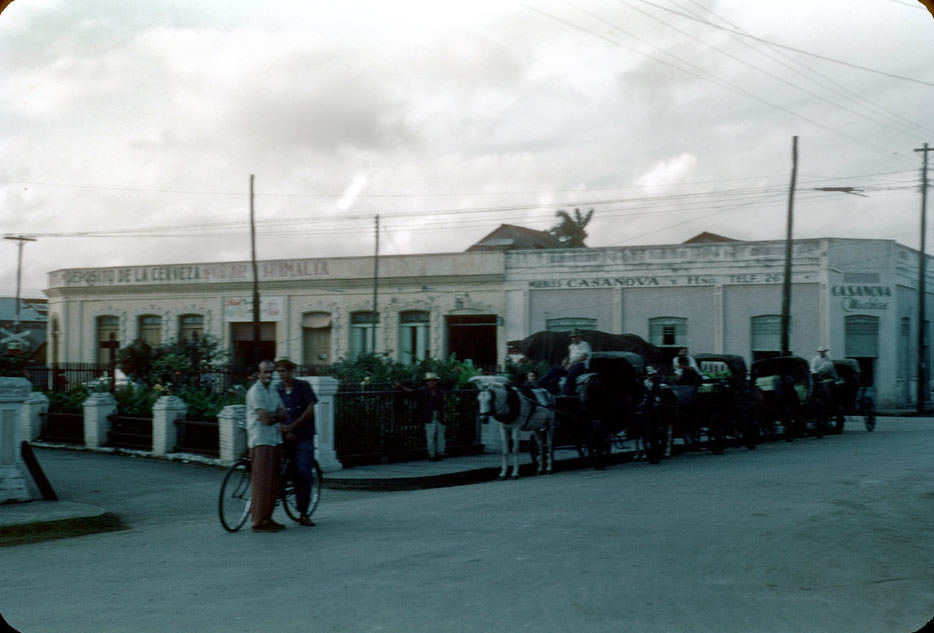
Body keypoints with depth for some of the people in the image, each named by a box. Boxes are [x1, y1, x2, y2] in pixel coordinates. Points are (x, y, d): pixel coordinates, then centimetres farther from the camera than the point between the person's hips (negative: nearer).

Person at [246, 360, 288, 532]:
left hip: (274, 440, 8)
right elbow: (265, 418, -17)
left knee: (273, 481, 9)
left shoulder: (274, 392, 18)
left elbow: (284, 415, 10)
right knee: (262, 481, -9)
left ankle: (267, 518, 17)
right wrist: (278, 415, 1)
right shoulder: (255, 392, -9)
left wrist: (273, 416, -9)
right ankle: (258, 522, -7)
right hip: (260, 441, -8)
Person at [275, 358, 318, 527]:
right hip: (285, 438, 2)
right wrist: (284, 431, -14)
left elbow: (310, 410, -4)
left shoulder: (303, 386, 2)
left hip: (303, 437, -2)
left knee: (304, 473, -8)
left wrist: (292, 427, -10)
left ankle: (303, 513, -1)